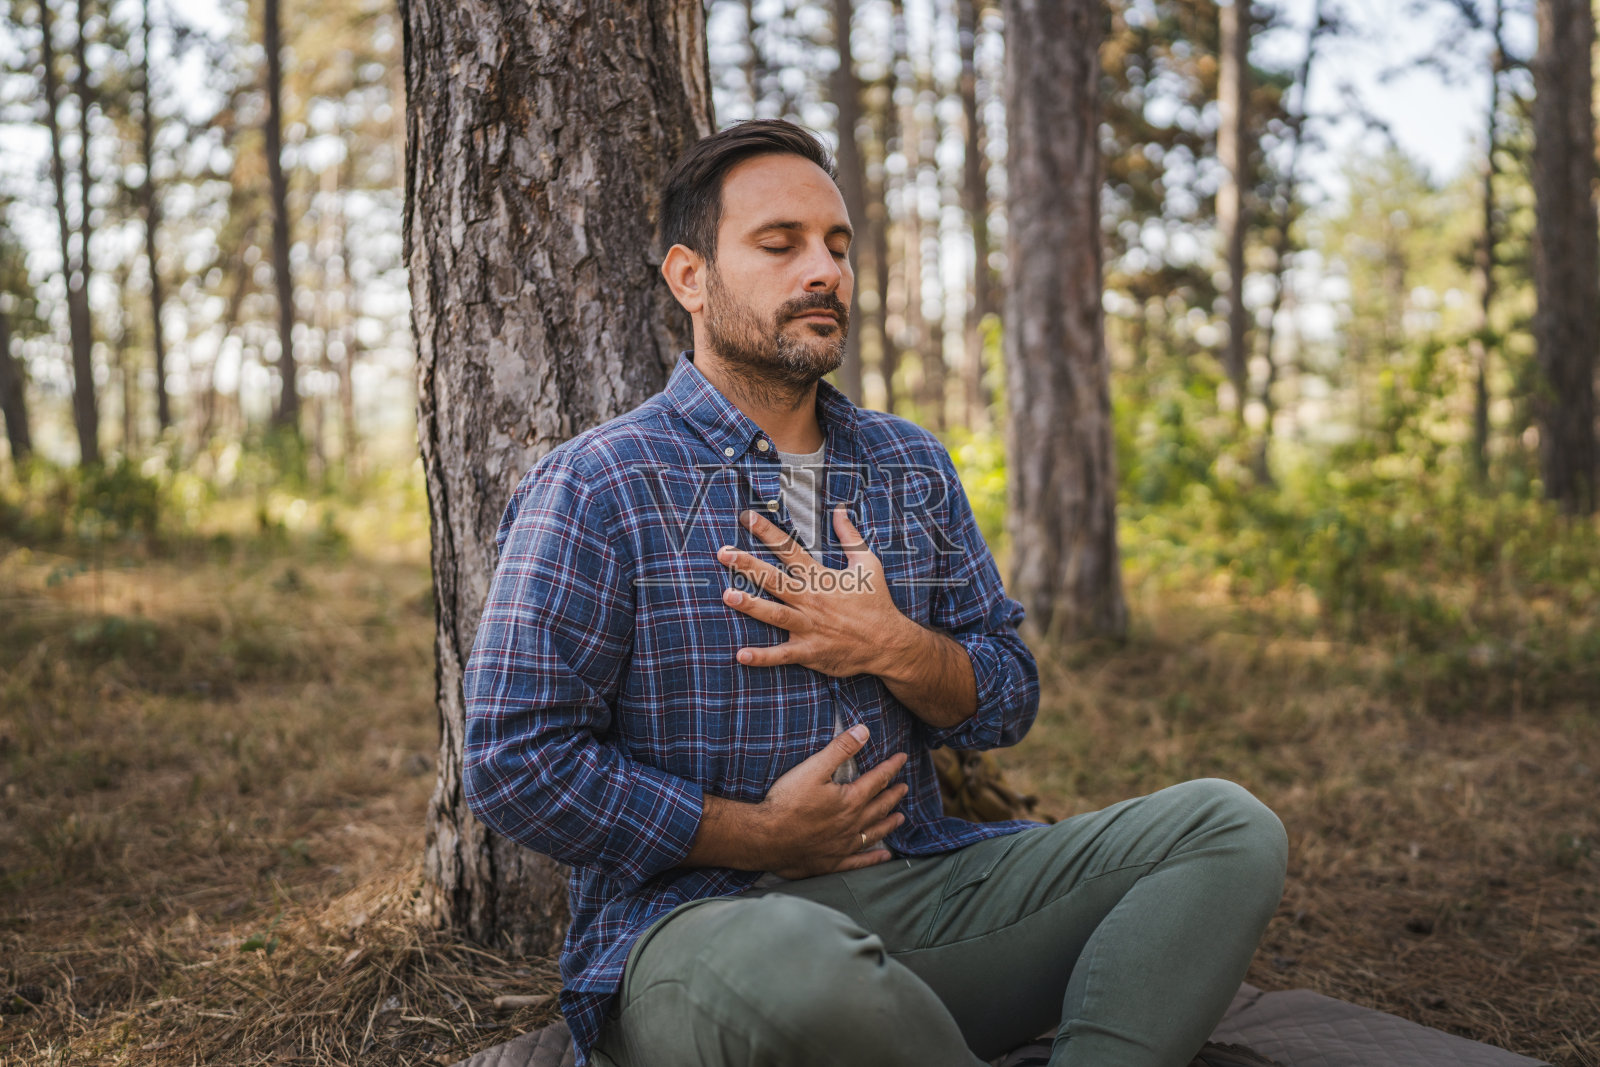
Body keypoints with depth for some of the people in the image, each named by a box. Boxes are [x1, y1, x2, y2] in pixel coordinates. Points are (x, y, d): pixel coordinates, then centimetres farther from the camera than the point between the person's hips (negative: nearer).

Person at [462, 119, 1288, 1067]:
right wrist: (762, 837, -10)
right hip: (700, 910, -4)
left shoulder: (915, 467, 13)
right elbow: (517, 761, -9)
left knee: (1230, 829, -10)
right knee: (799, 971, -40)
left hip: (922, 884, 5)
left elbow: (1007, 704, 13)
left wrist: (896, 650, -8)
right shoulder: (599, 487, -4)